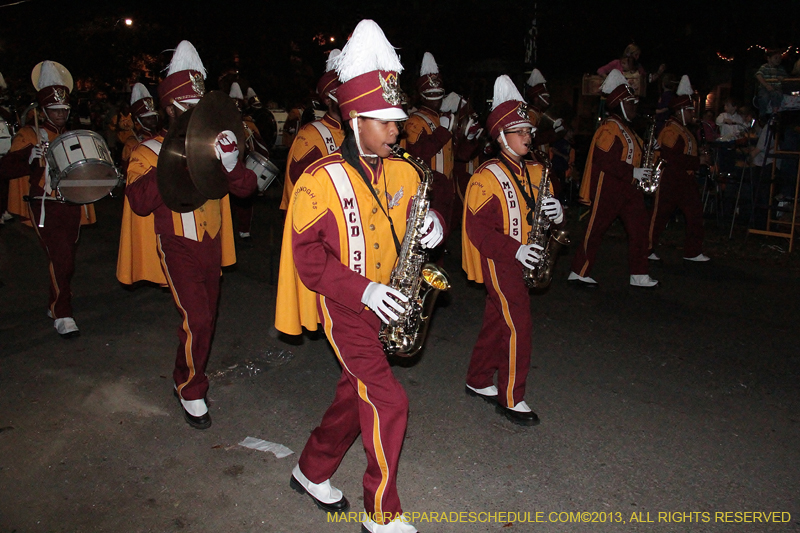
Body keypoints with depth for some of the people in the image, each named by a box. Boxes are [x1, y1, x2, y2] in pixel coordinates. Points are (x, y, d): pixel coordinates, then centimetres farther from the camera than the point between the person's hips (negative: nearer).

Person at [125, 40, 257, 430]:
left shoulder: (211, 147, 8)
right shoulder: (152, 152, -4)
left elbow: (245, 188, 1)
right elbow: (139, 201, -19)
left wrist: (231, 164, -20)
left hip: (211, 244, 5)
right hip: (178, 247, -5)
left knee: (206, 316, 15)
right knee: (196, 320, -13)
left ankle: (187, 377, 36)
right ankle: (191, 391, 8)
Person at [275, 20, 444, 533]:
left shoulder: (401, 171, 2)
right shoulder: (321, 181, -15)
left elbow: (423, 207, 12)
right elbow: (307, 256, -16)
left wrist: (432, 225, -13)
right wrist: (361, 289, -26)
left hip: (386, 303, 7)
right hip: (343, 305, -6)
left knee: (356, 393, 17)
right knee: (389, 402, -8)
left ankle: (313, 473, 41)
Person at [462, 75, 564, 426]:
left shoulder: (534, 173, 9)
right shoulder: (487, 177, -14)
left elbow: (544, 211, 15)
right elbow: (477, 229, -18)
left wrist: (556, 212, -9)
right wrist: (515, 250, -25)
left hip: (520, 262, 7)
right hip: (497, 262, -7)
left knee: (497, 321, 16)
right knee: (518, 327, -7)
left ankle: (478, 382, 32)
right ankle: (511, 400, 6)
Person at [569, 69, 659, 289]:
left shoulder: (625, 128, 17)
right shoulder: (609, 128, -15)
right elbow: (604, 161, -24)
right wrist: (633, 172, -23)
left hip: (627, 188, 10)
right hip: (607, 189, -9)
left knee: (639, 228, 6)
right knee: (596, 229, -1)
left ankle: (639, 275, 14)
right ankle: (579, 273, 10)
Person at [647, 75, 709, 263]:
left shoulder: (684, 130, 18)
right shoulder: (671, 130, -15)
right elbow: (672, 158, -24)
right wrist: (697, 161, -19)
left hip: (685, 179, 10)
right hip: (669, 180, -10)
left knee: (695, 213, 7)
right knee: (660, 215, -1)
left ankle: (693, 252, 14)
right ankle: (647, 250, 10)